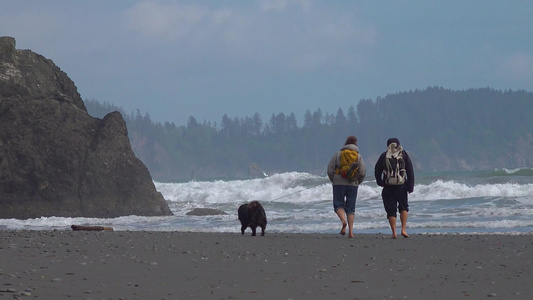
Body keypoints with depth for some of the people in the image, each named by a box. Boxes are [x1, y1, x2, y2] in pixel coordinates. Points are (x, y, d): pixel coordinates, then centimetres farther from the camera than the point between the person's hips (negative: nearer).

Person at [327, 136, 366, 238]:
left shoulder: (338, 154, 2)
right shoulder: (358, 156, 4)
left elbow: (330, 169, -3)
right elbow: (363, 172, -4)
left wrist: (333, 181, 12)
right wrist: (357, 182, 12)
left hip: (339, 183, -1)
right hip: (352, 184, 1)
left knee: (338, 205, 8)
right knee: (350, 208, 9)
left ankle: (343, 220, -22)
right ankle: (350, 231, 0)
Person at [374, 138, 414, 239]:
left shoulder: (384, 156, 3)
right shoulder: (404, 155, 3)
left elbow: (377, 171, 9)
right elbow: (410, 172, 1)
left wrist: (380, 182, 24)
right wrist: (410, 187, 4)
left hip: (388, 187, 0)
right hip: (401, 187, 0)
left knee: (391, 210, 4)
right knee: (403, 207, 16)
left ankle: (394, 233, -4)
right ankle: (403, 229, 2)